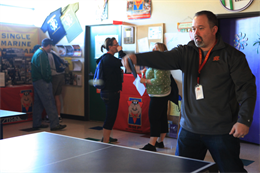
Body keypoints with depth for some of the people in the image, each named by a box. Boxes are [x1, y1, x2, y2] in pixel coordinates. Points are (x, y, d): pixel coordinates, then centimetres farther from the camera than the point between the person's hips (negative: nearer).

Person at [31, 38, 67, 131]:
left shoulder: (37, 52, 17)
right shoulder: (42, 54, -16)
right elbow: (43, 70, -22)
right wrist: (48, 79, -11)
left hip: (36, 81, 11)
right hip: (42, 82, -11)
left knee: (38, 103, 16)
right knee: (49, 103, -10)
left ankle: (36, 123, 23)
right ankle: (54, 124, -10)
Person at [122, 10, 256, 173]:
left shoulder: (232, 56, -3)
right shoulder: (186, 53, 5)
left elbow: (247, 88, -6)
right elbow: (163, 58, -12)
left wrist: (244, 120, -15)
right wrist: (137, 58, -31)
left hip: (222, 131, -3)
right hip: (189, 128, 4)